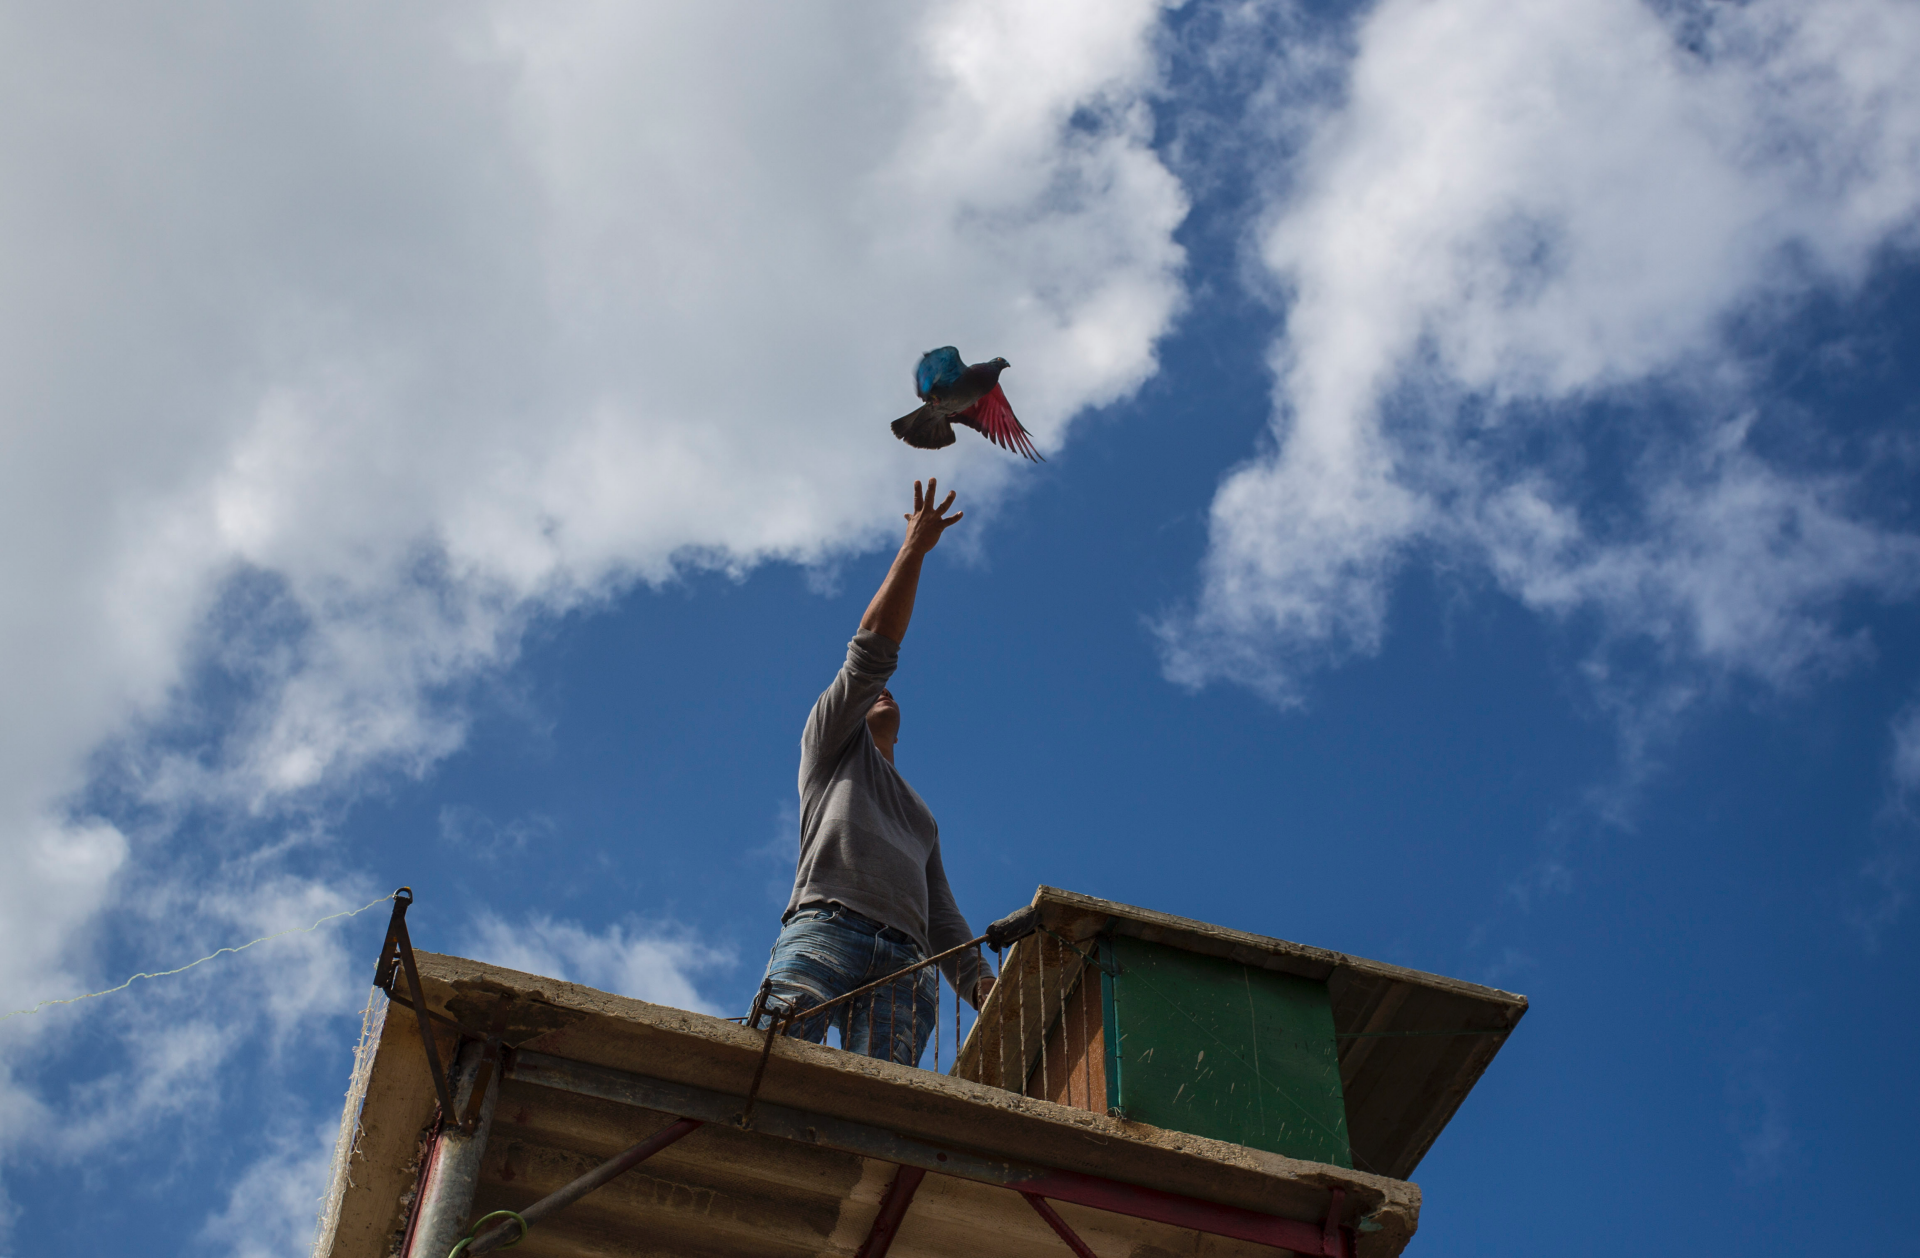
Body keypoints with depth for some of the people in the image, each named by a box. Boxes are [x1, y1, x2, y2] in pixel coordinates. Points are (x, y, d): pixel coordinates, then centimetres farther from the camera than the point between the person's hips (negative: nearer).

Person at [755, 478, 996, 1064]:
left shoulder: (920, 817, 42)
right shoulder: (832, 742, 31)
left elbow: (942, 915, 32)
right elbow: (871, 651, 19)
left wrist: (980, 983, 14)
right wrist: (913, 549, 21)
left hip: (905, 966, 4)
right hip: (826, 927, -3)